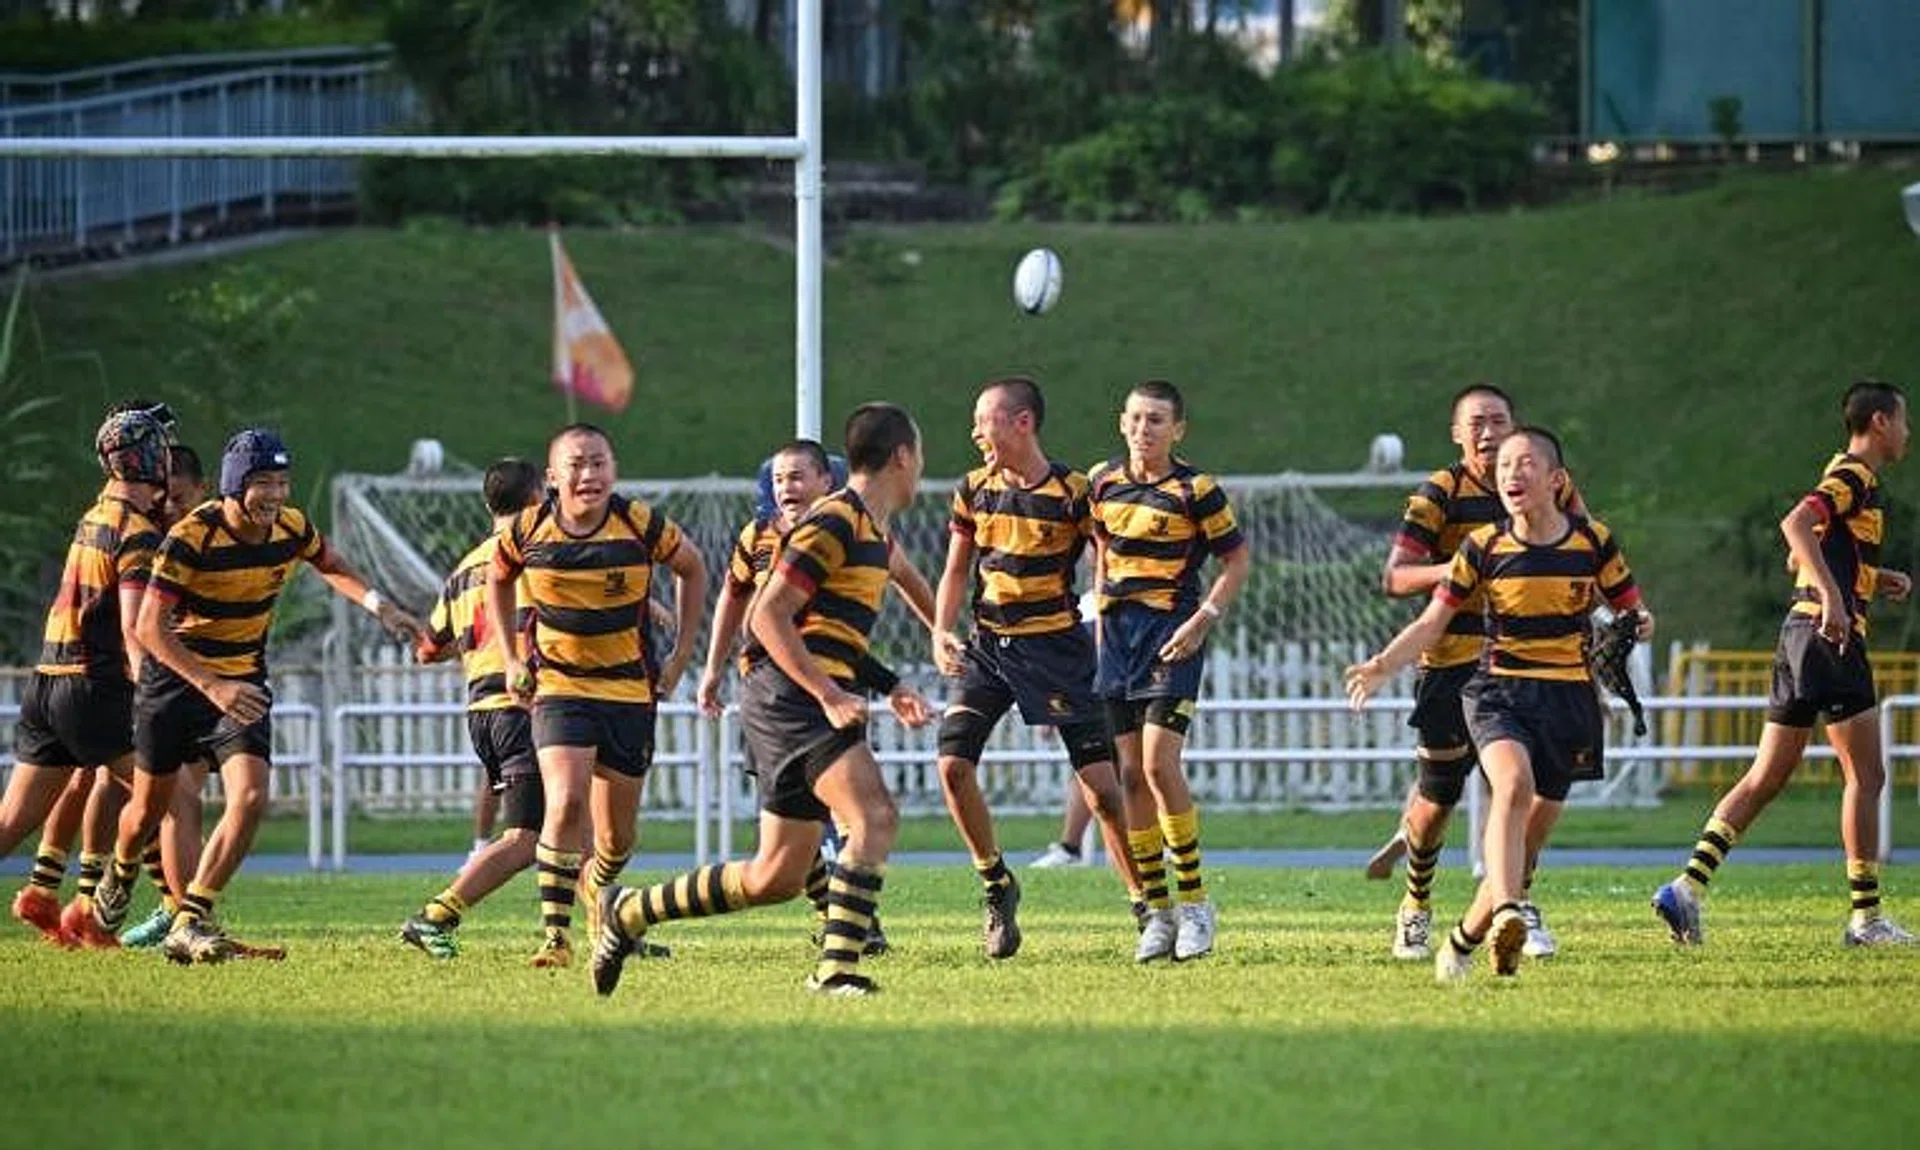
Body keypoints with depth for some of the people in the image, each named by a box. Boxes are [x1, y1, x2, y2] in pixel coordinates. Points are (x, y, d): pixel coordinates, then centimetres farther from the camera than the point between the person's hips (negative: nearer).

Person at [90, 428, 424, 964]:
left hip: (243, 682, 3)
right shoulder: (190, 537, -25)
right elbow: (149, 627, -26)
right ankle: (119, 878, 46)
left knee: (250, 799, -18)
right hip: (176, 677, -3)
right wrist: (211, 685, -35)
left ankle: (190, 922, -13)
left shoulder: (292, 528, -8)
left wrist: (379, 606, 0)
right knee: (150, 807, 11)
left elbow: (330, 566, 17)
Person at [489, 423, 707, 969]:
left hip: (631, 689, 1)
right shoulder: (529, 530, -9)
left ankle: (596, 888, 44)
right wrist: (511, 659, 8)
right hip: (558, 685, -1)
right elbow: (498, 579, 14)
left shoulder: (641, 525, -11)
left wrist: (682, 654, 5)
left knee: (618, 834, 9)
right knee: (566, 804, -23)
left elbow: (692, 569, 8)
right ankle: (556, 933, -18)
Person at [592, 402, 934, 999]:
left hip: (811, 699, 10)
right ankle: (837, 969, -28)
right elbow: (767, 616, -17)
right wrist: (829, 693, -21)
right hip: (788, 696, -10)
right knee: (875, 816, -24)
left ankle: (628, 912, 24)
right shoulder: (834, 522, -11)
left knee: (775, 878, 9)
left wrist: (891, 689, 16)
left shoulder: (876, 536, 19)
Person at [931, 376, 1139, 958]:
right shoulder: (974, 490, 3)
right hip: (988, 643, 5)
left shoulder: (1073, 492, -11)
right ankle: (997, 887, 9)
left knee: (1102, 786, -8)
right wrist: (942, 632, -1)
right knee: (953, 762, -11)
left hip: (1055, 645, -5)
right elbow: (957, 570, 13)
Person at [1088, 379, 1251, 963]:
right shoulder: (1104, 482, 8)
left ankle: (1194, 903, -5)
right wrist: (1103, 610, 16)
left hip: (1172, 632, -6)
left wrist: (1203, 619, -12)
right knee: (1130, 773, 3)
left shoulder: (1195, 490, -8)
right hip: (1118, 631, 6)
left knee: (1159, 764, -16)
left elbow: (1238, 559, -2)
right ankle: (1156, 912, 8)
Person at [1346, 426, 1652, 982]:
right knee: (1514, 784, -32)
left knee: (1529, 831, 3)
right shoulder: (1483, 548, -2)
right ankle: (1506, 914, -46)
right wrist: (1383, 665, -15)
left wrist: (1640, 624, -16)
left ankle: (1465, 938, 21)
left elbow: (1631, 610, 9)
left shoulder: (1594, 542, -1)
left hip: (1568, 700, 2)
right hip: (1498, 691, -2)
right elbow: (1432, 623, 1)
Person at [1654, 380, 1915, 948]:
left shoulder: (1848, 477, 21)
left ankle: (1689, 885, -3)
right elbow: (1796, 524, -26)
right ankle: (1866, 917, 0)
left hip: (1802, 631, 10)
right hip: (1830, 636, -10)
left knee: (1766, 778, 6)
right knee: (1865, 775, -3)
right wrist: (1833, 597, -33)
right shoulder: (1855, 477, -9)